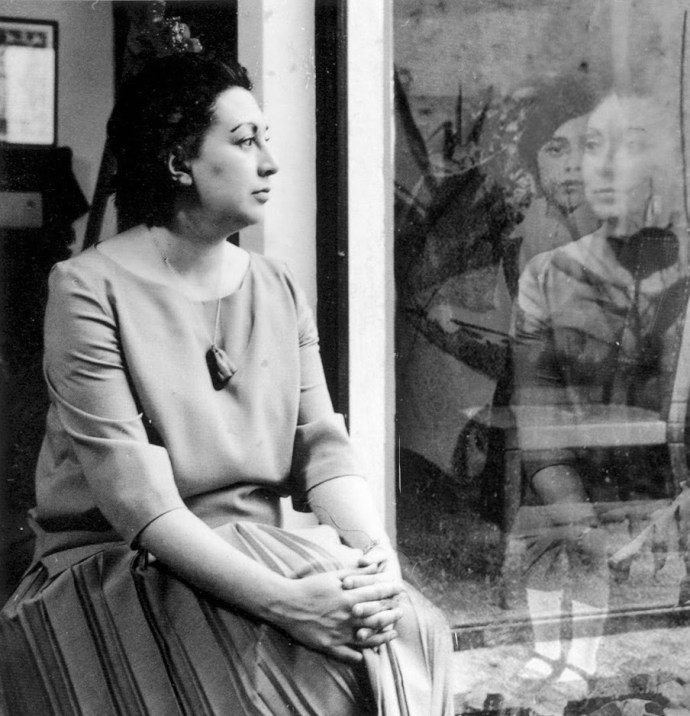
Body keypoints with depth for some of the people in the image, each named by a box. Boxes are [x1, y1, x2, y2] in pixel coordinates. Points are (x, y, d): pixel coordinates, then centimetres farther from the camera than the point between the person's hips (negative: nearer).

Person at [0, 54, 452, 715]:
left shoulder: (279, 290, 9)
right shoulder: (90, 287, -9)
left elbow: (322, 443, 1)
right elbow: (133, 492, -18)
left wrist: (378, 555, -18)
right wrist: (278, 599, -28)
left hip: (265, 555, 6)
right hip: (119, 565, -5)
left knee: (413, 631, -19)